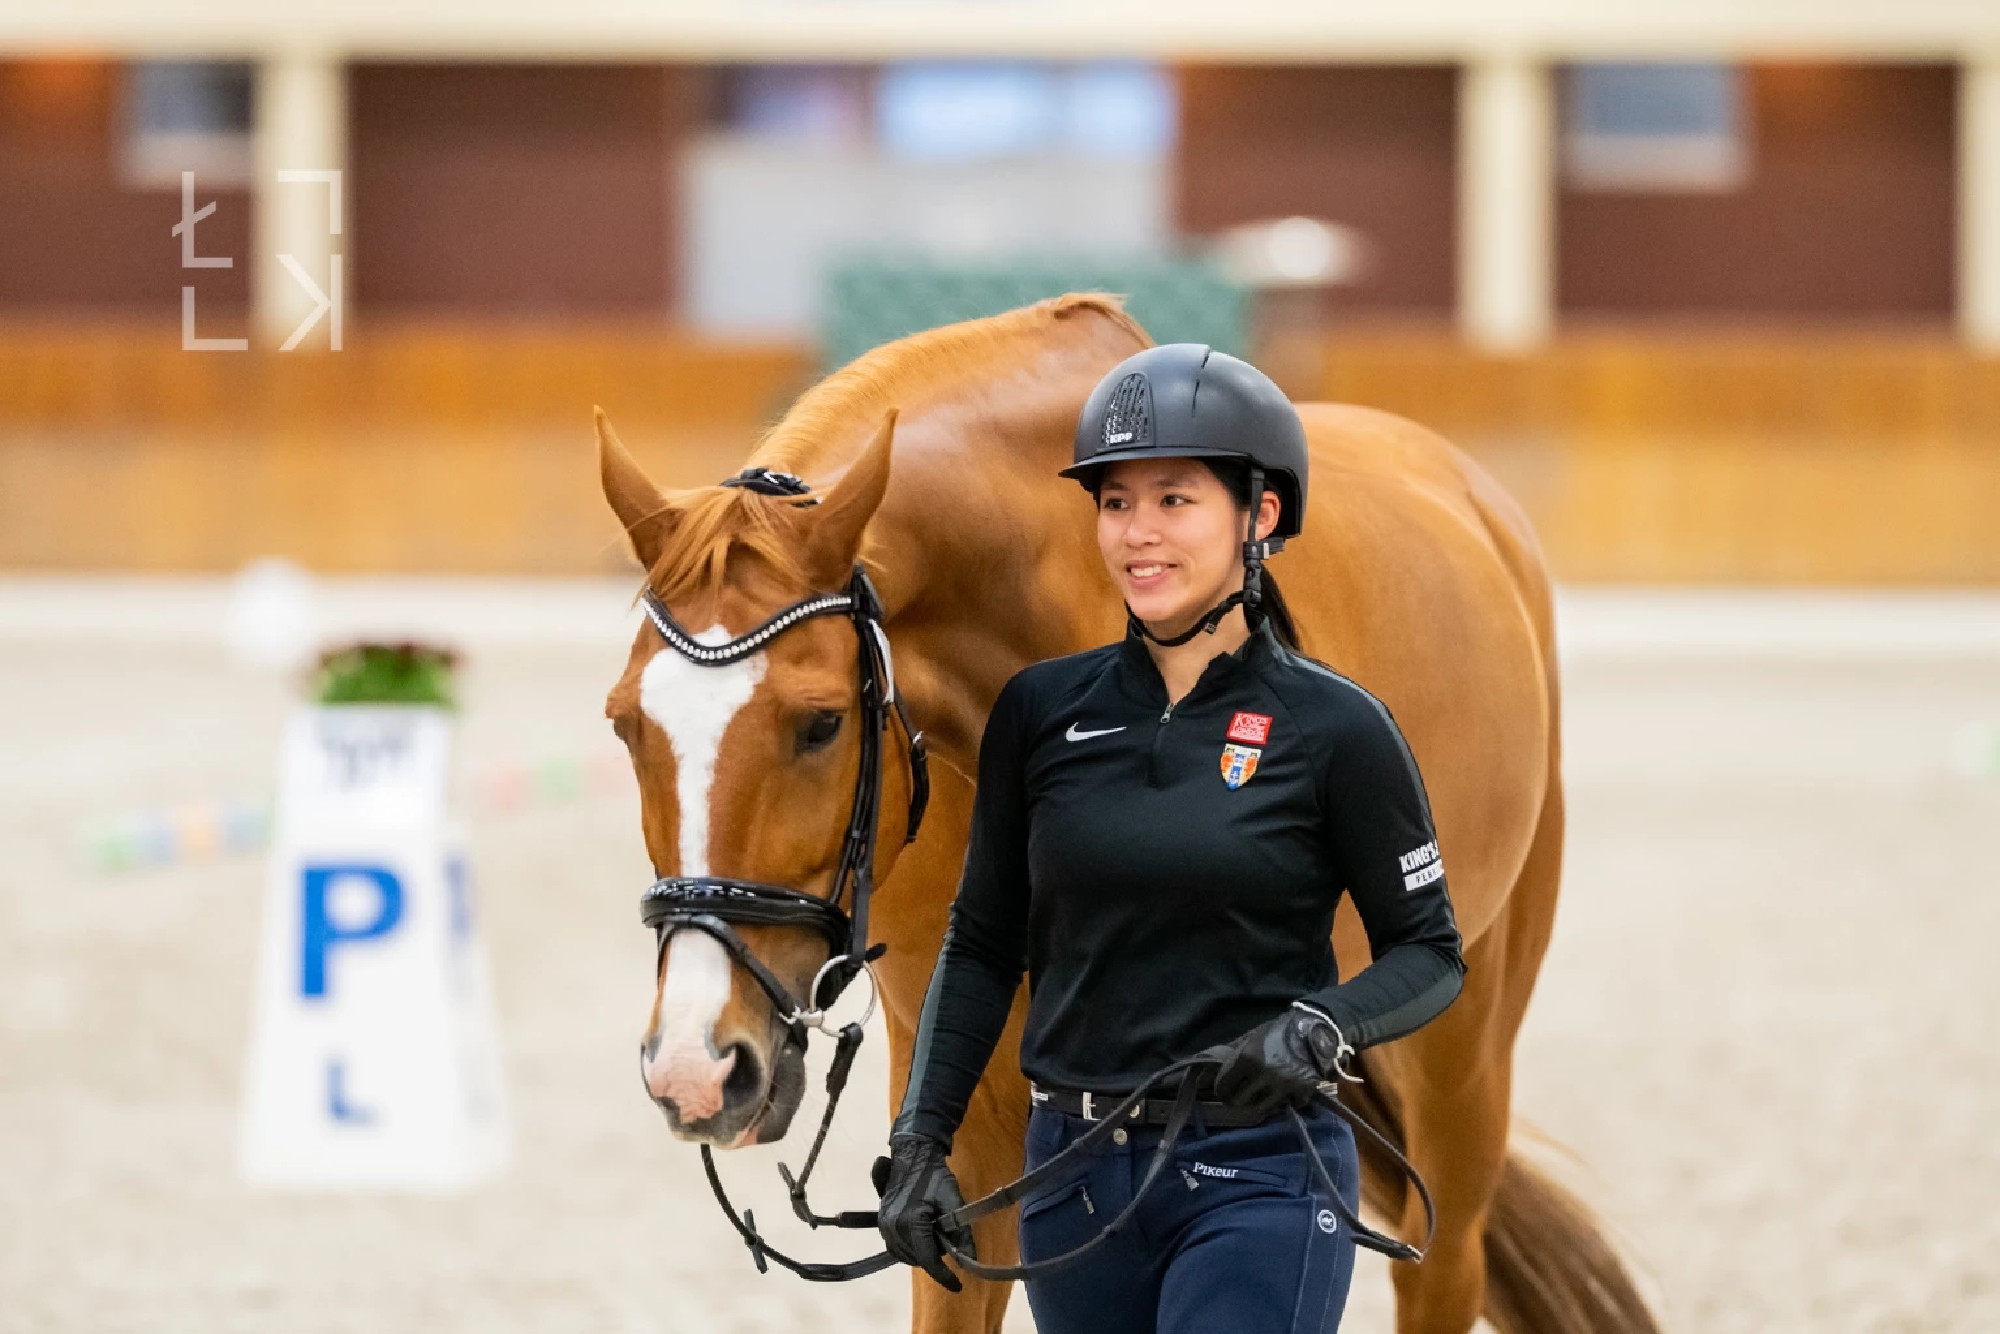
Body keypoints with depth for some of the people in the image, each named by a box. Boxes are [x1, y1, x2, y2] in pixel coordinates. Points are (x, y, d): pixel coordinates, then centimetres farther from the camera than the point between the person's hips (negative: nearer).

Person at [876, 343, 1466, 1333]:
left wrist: (1323, 1024, -20)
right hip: (1074, 1168, 5)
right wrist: (919, 1142, 3)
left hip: (1258, 1179, -4)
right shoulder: (1040, 713, 5)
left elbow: (1429, 956, 0)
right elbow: (983, 947, 11)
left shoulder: (1334, 730, -5)